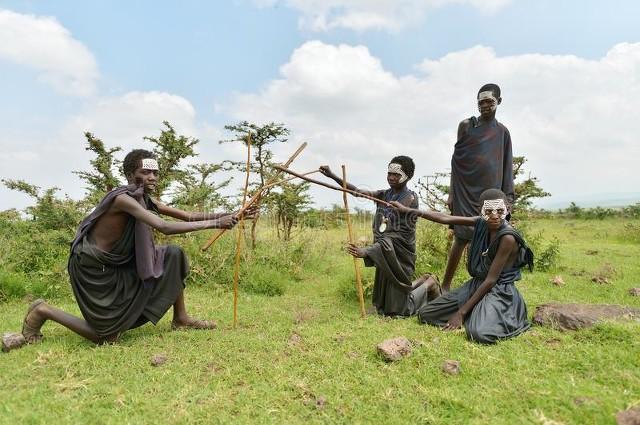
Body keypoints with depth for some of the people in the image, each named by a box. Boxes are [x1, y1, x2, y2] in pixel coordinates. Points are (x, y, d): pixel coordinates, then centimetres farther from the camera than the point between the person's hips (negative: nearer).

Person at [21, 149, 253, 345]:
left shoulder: (145, 200, 1)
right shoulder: (123, 198, -26)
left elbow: (188, 216, -1)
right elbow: (164, 227, -37)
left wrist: (226, 215, -11)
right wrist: (213, 224, -35)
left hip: (119, 264, 9)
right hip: (93, 268, -8)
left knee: (174, 255, -2)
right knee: (106, 337, -4)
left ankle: (181, 319, 8)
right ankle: (43, 311, 15)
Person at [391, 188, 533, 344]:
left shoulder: (508, 237, -22)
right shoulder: (481, 224, -4)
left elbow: (491, 280, -21)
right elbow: (445, 218, 1)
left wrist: (462, 312, -18)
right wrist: (408, 210, 0)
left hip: (499, 292, -6)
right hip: (476, 285, 6)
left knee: (479, 333, -35)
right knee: (425, 313, 2)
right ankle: (475, 315, 17)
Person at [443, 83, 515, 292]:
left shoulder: (502, 131, 11)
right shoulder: (466, 125, 4)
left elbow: (506, 166, 11)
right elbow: (456, 161, 4)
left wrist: (508, 197, 4)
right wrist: (451, 192, 0)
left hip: (490, 192, 2)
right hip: (465, 190, -2)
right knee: (461, 238, -4)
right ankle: (445, 285, 6)